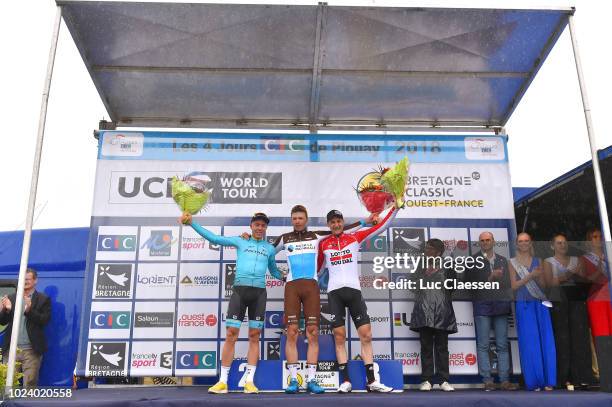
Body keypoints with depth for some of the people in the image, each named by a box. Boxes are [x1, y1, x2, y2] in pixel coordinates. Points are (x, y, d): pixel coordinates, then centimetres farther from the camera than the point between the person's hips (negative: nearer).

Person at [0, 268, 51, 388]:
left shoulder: (43, 299, 3)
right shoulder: (11, 298, 13)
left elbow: (44, 321, -8)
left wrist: (29, 310, -23)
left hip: (31, 350, -3)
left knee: (29, 385, -3)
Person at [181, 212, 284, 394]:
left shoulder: (270, 248, 17)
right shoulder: (240, 241, 13)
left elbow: (274, 271, 28)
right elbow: (214, 238, 10)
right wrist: (192, 223, 5)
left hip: (259, 292, 1)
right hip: (239, 289, -1)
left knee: (254, 336, 1)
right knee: (231, 334, -6)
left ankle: (250, 381, 6)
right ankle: (223, 381, 1)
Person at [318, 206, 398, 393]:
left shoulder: (355, 237, 9)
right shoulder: (323, 243, 11)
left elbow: (381, 227, 6)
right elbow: (317, 267, 21)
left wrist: (396, 206, 1)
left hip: (354, 289, 0)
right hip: (334, 291, 0)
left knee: (366, 334, -3)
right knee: (339, 336, -2)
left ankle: (371, 381, 4)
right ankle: (345, 381, 5)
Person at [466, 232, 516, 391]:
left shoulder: (503, 260, 18)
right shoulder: (473, 261, 6)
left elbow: (508, 283, 15)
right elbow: (471, 283, -3)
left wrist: (508, 303, 2)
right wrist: (490, 278, -12)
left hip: (501, 306, 3)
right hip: (482, 306, -3)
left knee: (503, 345, 2)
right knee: (483, 345, -3)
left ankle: (504, 380, 6)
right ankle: (487, 380, 1)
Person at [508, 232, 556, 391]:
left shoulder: (538, 261, 12)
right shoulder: (512, 262, 4)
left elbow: (544, 286, 10)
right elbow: (514, 285, -5)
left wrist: (539, 276, -10)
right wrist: (530, 276, -16)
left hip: (540, 305, 3)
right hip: (524, 306, -3)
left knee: (546, 341, -2)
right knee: (529, 343, -3)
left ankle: (548, 381, 6)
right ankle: (534, 382, 6)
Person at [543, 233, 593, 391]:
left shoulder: (576, 260, 18)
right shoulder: (549, 262, 8)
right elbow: (550, 282, -5)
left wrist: (578, 274, -9)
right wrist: (568, 275, -14)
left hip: (577, 301, 3)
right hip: (559, 303, -3)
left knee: (580, 336, -5)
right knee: (563, 339, -5)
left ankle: (581, 377, -1)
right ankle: (565, 378, -2)